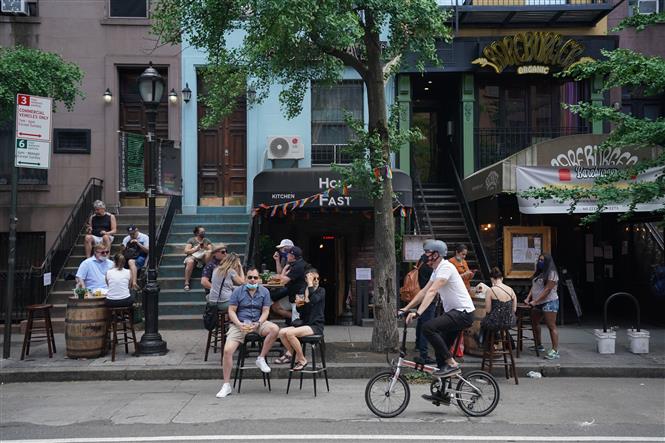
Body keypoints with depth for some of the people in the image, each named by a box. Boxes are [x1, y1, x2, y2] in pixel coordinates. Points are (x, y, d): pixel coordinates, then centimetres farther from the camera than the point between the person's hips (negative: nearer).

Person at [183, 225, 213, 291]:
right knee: (190, 262, -39)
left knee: (209, 253, -31)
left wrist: (206, 248, -15)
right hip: (193, 256, -2)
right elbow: (186, 251, -3)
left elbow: (211, 250, 5)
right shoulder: (191, 240, 7)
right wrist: (196, 249, -13)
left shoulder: (207, 241, 16)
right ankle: (186, 283, -38)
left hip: (203, 257, 2)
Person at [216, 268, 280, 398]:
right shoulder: (238, 291, -1)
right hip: (239, 324, -1)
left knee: (275, 329, -29)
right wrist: (239, 324, -18)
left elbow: (265, 311, 2)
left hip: (258, 322, 2)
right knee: (227, 350, -20)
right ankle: (226, 385, -7)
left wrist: (258, 324, -16)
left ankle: (261, 358, -11)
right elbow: (231, 311, -2)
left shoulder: (264, 292, 4)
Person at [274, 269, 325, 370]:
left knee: (290, 333, -26)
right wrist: (298, 304, -7)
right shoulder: (303, 290, 13)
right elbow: (300, 311, 15)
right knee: (282, 332, -15)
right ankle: (290, 353, 7)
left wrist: (310, 284, -16)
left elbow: (314, 299, -25)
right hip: (305, 324, 6)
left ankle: (302, 360, -11)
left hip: (316, 326, -6)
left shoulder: (321, 291, -2)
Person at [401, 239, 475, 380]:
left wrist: (418, 313, -36)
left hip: (463, 312, -10)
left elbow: (432, 292, -28)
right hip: (453, 312, 10)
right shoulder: (437, 270, 14)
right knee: (440, 349, 10)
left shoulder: (446, 267, -17)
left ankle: (452, 364, -17)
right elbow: (424, 291, 15)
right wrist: (406, 308, 9)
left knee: (428, 327, -26)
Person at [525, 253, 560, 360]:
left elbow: (547, 290, -18)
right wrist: (528, 298, 1)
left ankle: (555, 351, -11)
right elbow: (533, 287, 16)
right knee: (534, 323, 18)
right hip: (537, 304, 10)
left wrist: (535, 301, -20)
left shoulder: (552, 273, -11)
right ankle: (539, 345, 33)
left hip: (549, 302, -10)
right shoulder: (539, 273, 17)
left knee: (551, 326, -10)